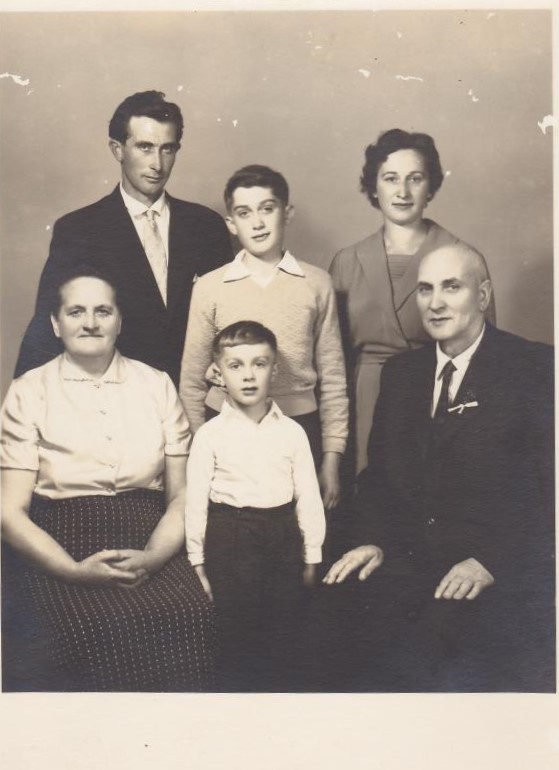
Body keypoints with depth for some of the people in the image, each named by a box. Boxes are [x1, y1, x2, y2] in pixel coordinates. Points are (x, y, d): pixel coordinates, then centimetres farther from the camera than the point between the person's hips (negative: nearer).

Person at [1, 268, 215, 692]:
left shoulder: (157, 385, 13)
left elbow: (182, 496, 9)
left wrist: (152, 558, -11)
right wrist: (75, 570, -15)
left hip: (151, 550, 2)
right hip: (61, 556, -2)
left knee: (193, 619, -26)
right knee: (92, 633, -31)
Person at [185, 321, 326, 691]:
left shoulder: (292, 432, 1)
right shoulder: (211, 434, -3)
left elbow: (309, 496, 5)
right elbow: (196, 500, -1)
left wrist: (311, 557, 5)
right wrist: (198, 562, 0)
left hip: (282, 535, 2)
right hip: (230, 536, -2)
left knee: (286, 633, 12)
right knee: (235, 632, 7)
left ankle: (282, 689, 31)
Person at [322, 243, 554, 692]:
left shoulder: (537, 370, -3)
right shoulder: (400, 373, 15)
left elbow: (548, 486, -8)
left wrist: (490, 561, -18)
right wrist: (375, 541, -1)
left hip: (500, 576, -4)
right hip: (406, 567, 5)